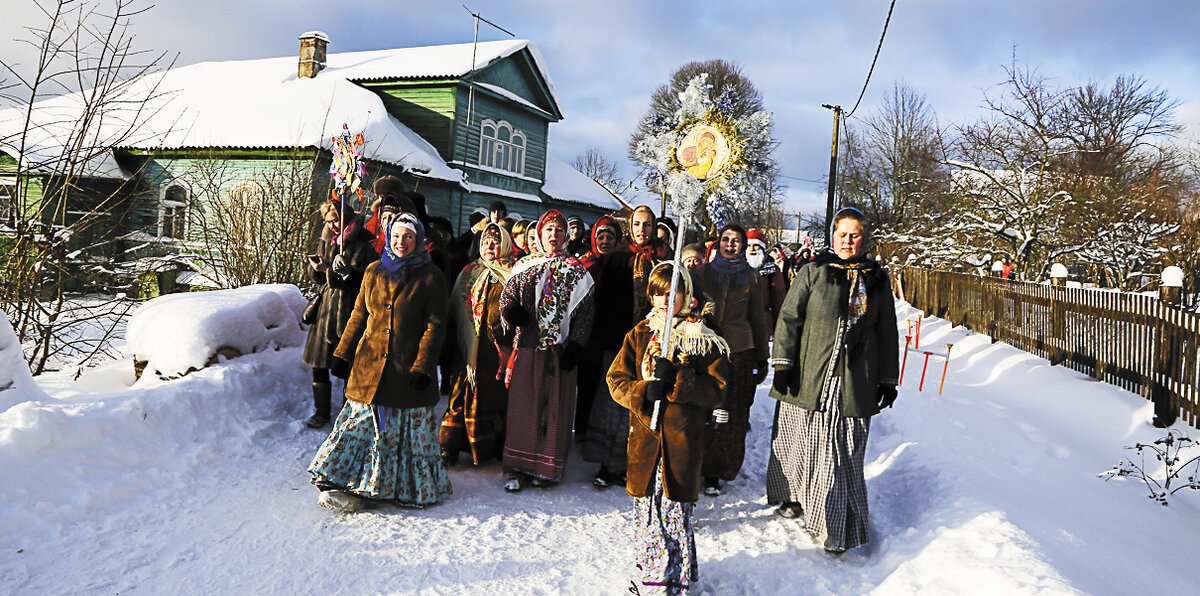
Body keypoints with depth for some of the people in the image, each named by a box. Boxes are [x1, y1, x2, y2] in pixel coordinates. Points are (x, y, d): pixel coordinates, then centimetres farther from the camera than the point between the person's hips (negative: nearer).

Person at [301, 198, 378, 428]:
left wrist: (331, 271, -17)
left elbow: (361, 279, -14)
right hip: (325, 307, 6)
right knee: (319, 365, 7)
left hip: (349, 310, -6)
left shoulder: (362, 244, -7)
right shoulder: (326, 241, 14)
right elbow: (315, 277, 17)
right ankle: (321, 412, 20)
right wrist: (317, 268, -5)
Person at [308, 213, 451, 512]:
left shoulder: (431, 278, -2)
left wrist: (423, 366, -13)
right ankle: (346, 485, 12)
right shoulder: (374, 272, 10)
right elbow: (359, 316, 16)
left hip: (407, 367, -3)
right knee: (363, 423, 4)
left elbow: (434, 326, -6)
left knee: (407, 431, 4)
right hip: (369, 363, 3)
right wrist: (343, 353, 11)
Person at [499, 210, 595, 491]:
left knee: (555, 405, 1)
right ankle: (518, 468, 10)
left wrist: (574, 346, -9)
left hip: (558, 349, -1)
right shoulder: (524, 265, 12)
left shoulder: (576, 270, 6)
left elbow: (584, 312, 1)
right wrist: (513, 312, -10)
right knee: (522, 405, 1)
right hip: (527, 346, 2)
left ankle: (547, 468, 13)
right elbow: (506, 299, 13)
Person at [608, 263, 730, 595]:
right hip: (644, 434, 3)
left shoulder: (703, 340, 1)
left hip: (683, 437, -2)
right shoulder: (639, 335, 9)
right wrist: (647, 390, -15)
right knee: (645, 507, 9)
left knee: (677, 508, 2)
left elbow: (716, 387, -6)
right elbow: (616, 380, 4)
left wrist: (673, 380, -20)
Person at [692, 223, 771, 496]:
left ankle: (715, 473, 13)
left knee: (731, 416, 2)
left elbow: (758, 317, 14)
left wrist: (762, 356, 13)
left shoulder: (751, 277, 10)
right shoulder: (704, 271, 9)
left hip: (739, 351, 1)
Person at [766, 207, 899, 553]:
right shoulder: (814, 272, 5)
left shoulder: (877, 280, 11)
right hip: (808, 378, -1)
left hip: (854, 383, 1)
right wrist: (783, 363, -6)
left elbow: (887, 333, 16)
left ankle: (836, 527, 11)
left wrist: (888, 380, 14)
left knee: (843, 453, 0)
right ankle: (794, 497, 34)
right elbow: (789, 317, 2)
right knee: (801, 440, 8)